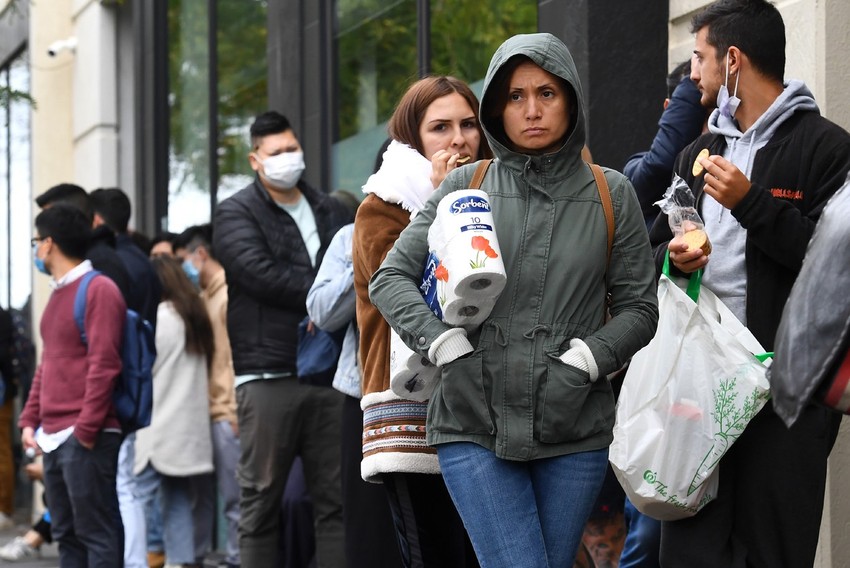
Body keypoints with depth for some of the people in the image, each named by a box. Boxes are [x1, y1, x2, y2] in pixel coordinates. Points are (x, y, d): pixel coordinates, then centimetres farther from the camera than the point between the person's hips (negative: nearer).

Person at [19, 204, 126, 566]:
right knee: (66, 534, 10)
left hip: (86, 439, -9)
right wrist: (30, 420, 13)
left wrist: (85, 428, -18)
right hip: (54, 437, 9)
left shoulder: (98, 290, -9)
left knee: (96, 533, -8)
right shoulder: (59, 293, 19)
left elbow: (104, 365, -16)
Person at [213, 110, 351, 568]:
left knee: (335, 500, 3)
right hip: (267, 375, -4)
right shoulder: (236, 214, 4)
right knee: (261, 502, -1)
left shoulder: (330, 212, 19)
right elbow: (262, 274, -11)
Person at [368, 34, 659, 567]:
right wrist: (445, 344, -9)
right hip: (475, 426, -1)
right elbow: (391, 278, 6)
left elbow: (639, 307, 8)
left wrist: (586, 358, -9)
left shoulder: (611, 194, 7)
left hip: (575, 429, 1)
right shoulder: (467, 187, 6)